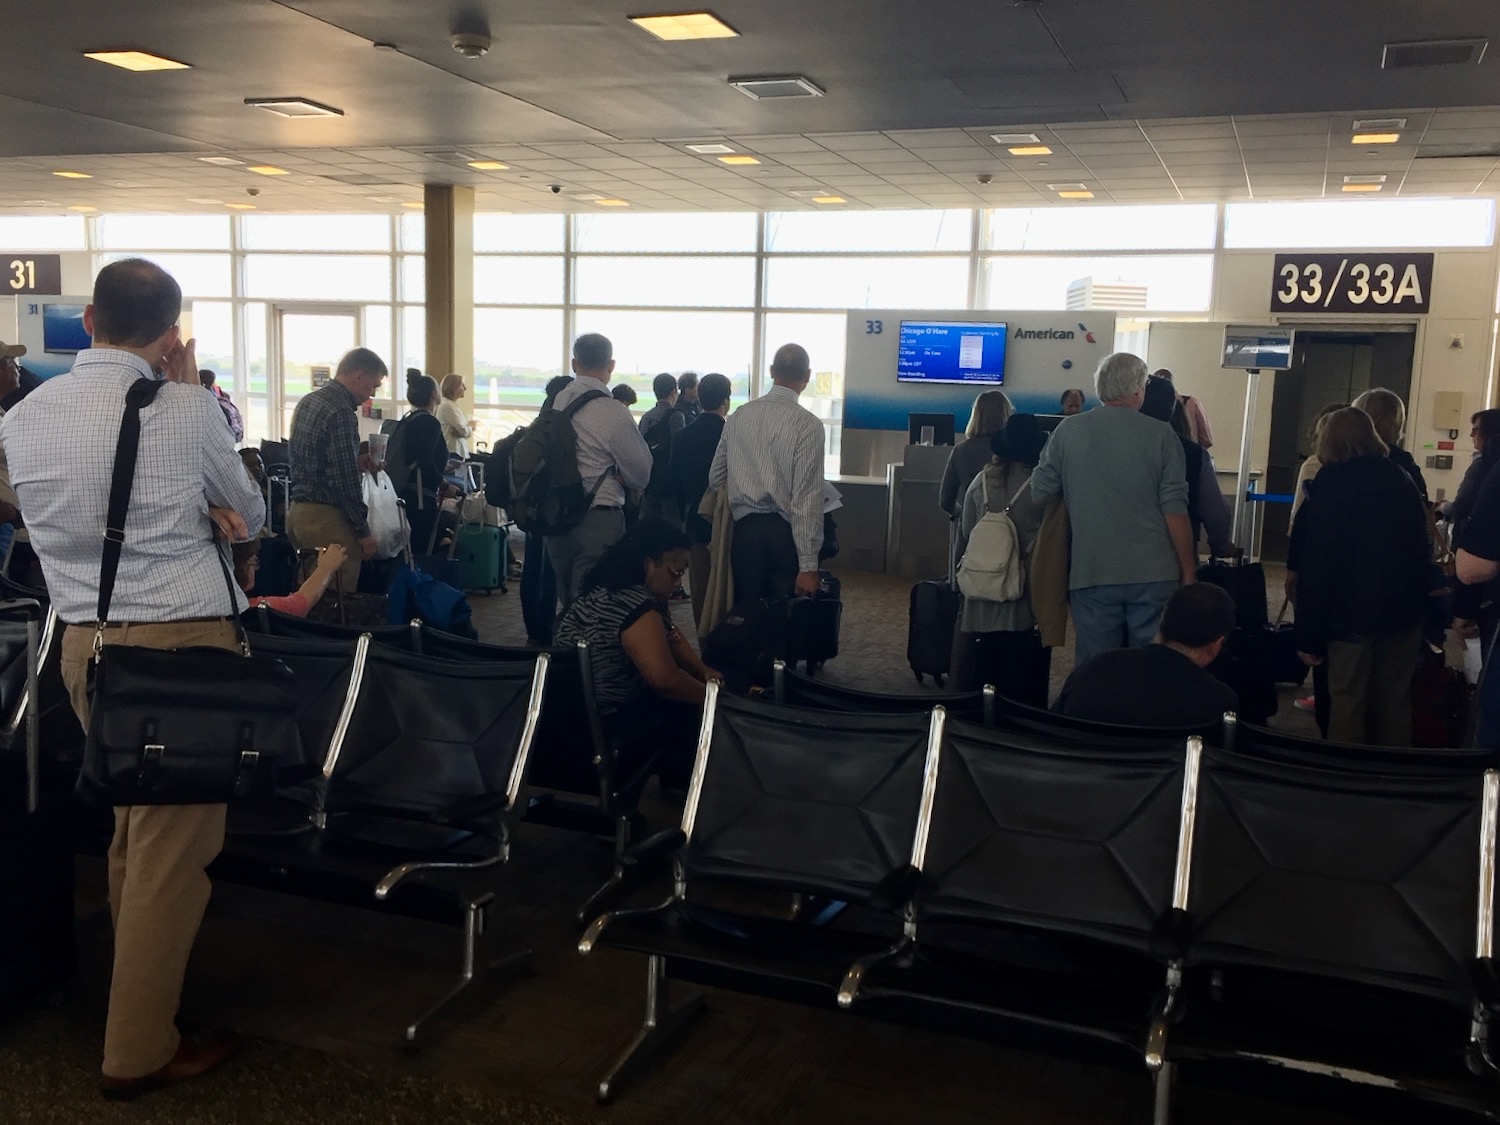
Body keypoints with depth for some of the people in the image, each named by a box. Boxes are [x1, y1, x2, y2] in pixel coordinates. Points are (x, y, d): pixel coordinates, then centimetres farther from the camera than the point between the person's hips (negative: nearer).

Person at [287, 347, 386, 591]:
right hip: (325, 517, -10)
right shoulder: (340, 412, -17)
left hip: (298, 509, 10)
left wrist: (357, 460, 23)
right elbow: (345, 479, -20)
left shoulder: (308, 401, 12)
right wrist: (363, 531, -14)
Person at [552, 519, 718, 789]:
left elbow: (671, 637, 17)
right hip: (603, 724, -11)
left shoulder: (606, 590, 7)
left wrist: (704, 670, 5)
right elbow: (665, 679, -32)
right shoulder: (635, 605, -26)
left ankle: (674, 780, 29)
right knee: (696, 715, -3)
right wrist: (711, 696, -15)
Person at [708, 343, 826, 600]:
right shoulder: (808, 424, -10)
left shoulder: (738, 416, 6)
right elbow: (807, 498, -15)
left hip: (745, 529, 4)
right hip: (786, 533, -4)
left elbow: (715, 477, 13)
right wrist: (808, 565, -14)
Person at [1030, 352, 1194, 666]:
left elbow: (1040, 492, 6)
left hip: (1092, 574, 1)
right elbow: (1175, 510, -5)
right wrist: (1189, 573, 2)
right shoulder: (1161, 436, -2)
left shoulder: (1068, 430, 1)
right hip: (1153, 574, -1)